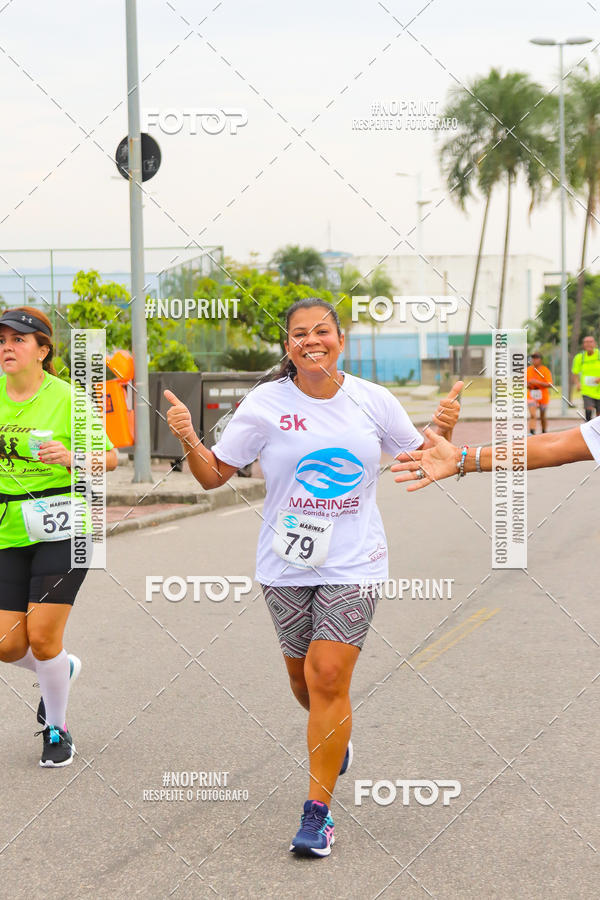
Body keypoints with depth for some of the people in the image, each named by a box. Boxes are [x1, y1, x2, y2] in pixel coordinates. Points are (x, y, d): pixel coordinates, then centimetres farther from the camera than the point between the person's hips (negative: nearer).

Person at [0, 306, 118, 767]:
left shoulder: (67, 398, -8)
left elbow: (110, 457, -2)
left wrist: (71, 457, -19)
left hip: (61, 528, -4)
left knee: (42, 637, -8)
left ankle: (57, 729, 16)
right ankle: (64, 668, 35)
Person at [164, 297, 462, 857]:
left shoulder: (372, 400, -1)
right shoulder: (264, 405, -4)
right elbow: (213, 475, -1)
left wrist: (443, 429, -9)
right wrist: (188, 441, -19)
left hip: (353, 562, -1)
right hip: (286, 563, 1)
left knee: (329, 677, -11)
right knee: (303, 678, 13)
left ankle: (317, 810, -3)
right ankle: (334, 736, 48)